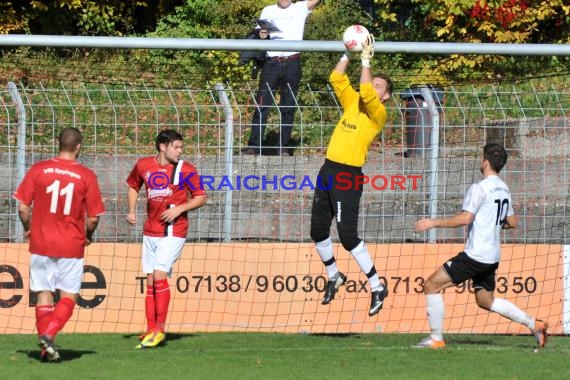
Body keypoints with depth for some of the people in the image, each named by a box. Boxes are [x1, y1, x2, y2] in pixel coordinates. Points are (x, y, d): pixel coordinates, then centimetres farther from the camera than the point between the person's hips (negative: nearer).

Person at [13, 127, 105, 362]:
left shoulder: (38, 170, -4)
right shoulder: (86, 176, -6)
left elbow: (23, 208, -3)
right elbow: (93, 218, -5)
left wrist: (28, 229, 16)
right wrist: (88, 235, 15)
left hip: (41, 243, 2)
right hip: (71, 245, -2)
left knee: (44, 295, 10)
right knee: (68, 296, 7)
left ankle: (46, 349, 9)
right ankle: (49, 333, -15)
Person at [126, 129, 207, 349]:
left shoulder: (186, 170, -5)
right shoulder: (143, 166, 5)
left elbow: (201, 198, 0)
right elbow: (133, 186, 23)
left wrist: (179, 208, -15)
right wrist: (131, 211, 9)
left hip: (173, 230, -4)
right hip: (150, 231, 4)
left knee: (159, 275, -14)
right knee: (150, 281, 5)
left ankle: (160, 330, -8)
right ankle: (151, 331, 10)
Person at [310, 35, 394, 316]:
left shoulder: (378, 113, -6)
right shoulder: (352, 103, 14)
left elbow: (366, 92, -21)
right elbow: (337, 79, 13)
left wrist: (366, 61, -14)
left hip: (348, 176, -8)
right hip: (329, 171, 8)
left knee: (348, 236, -13)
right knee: (318, 230, 13)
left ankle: (377, 287, -3)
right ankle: (334, 276, 35)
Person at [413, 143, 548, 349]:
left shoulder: (480, 187, -14)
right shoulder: (504, 189, 13)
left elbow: (465, 218, -22)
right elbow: (512, 222, 19)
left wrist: (434, 223, -14)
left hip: (476, 254, -9)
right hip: (493, 257, 9)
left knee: (432, 285, -4)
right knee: (485, 300, 23)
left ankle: (436, 338, -6)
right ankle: (533, 324, 16)